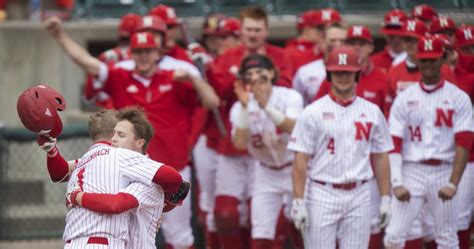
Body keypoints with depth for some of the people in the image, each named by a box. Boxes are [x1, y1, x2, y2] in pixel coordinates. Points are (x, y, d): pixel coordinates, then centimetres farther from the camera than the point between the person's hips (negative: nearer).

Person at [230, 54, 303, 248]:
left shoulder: (289, 97, -13)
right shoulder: (240, 107, -5)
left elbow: (293, 128, -31)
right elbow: (240, 143, -20)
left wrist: (266, 105, -41)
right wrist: (245, 107, -29)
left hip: (295, 170, -3)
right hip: (267, 175, 3)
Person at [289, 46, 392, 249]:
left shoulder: (372, 112, 9)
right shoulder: (313, 112, -2)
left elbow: (380, 157, 11)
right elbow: (301, 160, -4)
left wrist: (385, 198, 6)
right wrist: (298, 202, -10)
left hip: (359, 196, 3)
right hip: (322, 194, -3)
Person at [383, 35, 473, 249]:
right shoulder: (404, 98, 4)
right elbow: (393, 145, 1)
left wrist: (453, 183, -15)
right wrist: (397, 183, -10)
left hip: (444, 173, -1)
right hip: (412, 172, 1)